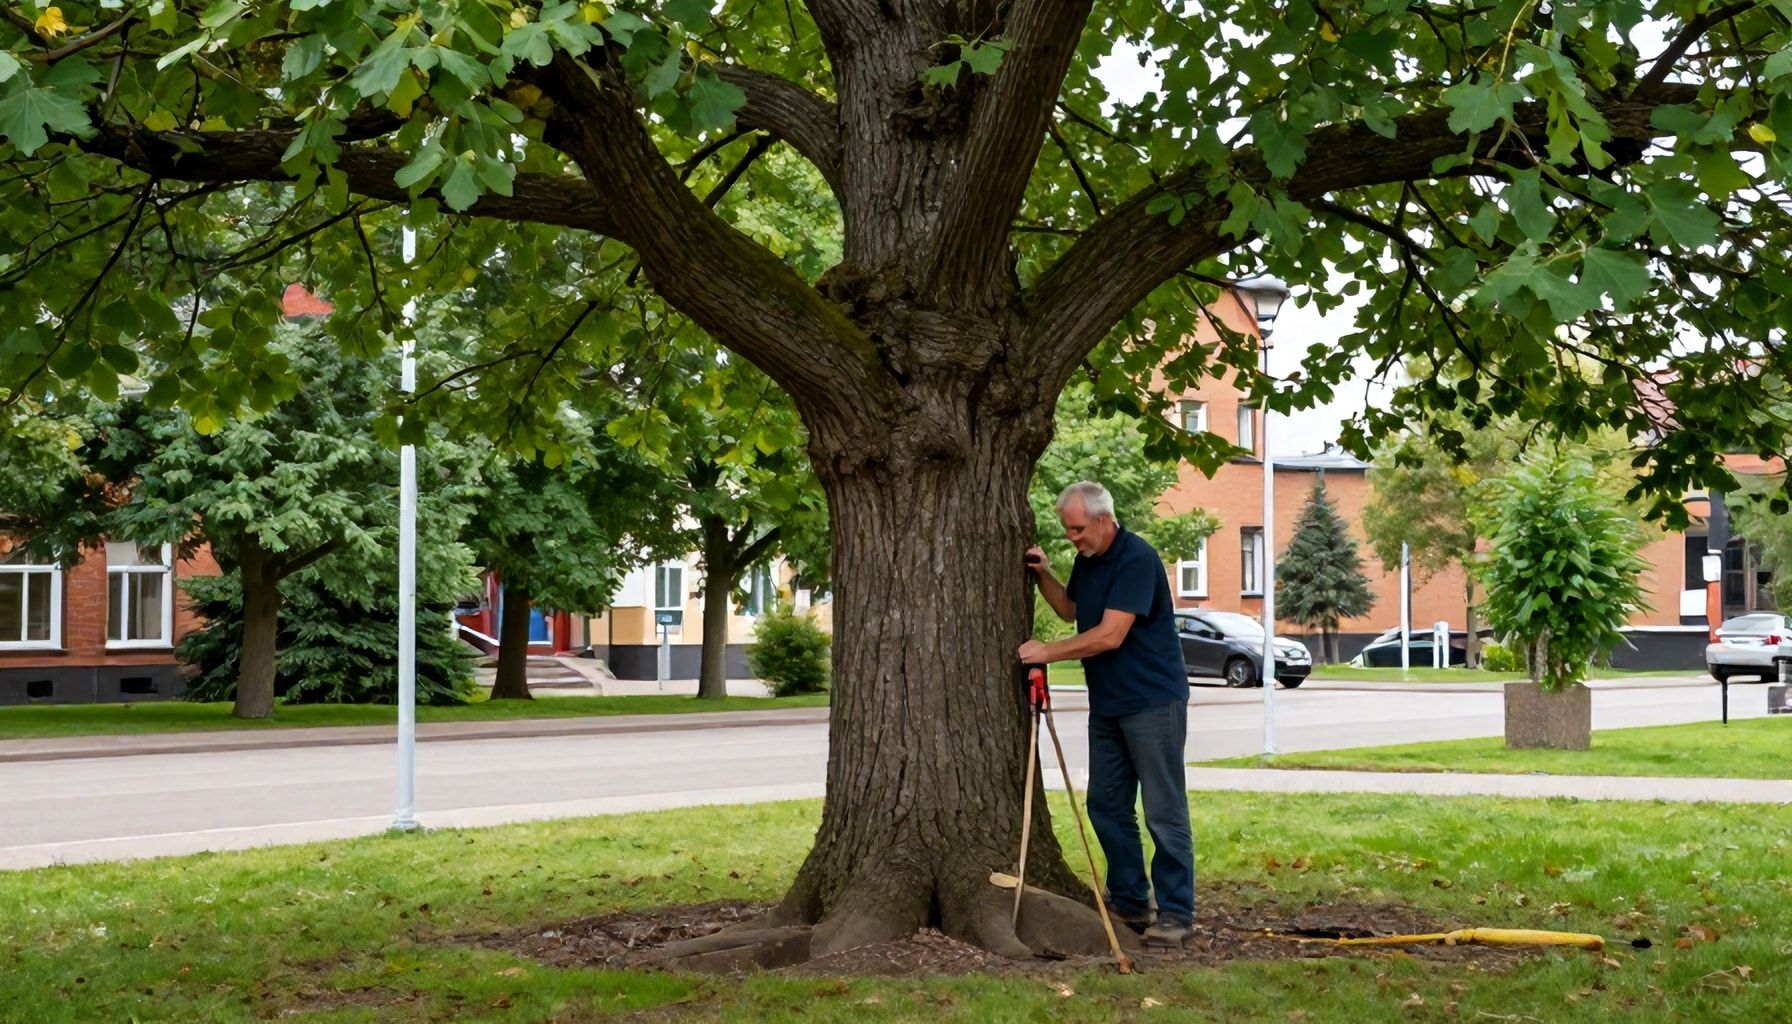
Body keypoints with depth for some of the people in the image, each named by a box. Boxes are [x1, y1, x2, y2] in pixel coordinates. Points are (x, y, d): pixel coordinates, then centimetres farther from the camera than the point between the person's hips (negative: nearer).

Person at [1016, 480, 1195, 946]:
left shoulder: (1137, 559, -19)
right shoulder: (1086, 560, 9)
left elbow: (1110, 635, -25)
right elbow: (1070, 610, 25)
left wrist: (1046, 652, -18)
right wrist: (1043, 575, 6)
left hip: (1152, 701, -9)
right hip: (1107, 703, 9)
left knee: (1164, 812, -5)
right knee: (1107, 806, 11)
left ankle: (1176, 912, 0)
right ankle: (1129, 902, 19)